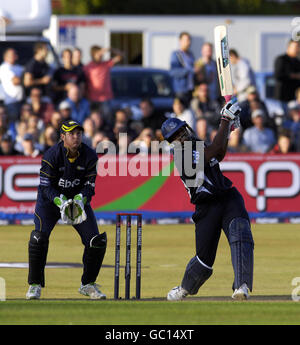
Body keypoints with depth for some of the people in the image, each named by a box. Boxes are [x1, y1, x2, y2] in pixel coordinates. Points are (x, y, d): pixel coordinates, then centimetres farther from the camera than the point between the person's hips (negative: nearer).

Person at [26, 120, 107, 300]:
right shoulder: (52, 155, -21)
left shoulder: (90, 156, -13)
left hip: (79, 199, 3)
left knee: (97, 241, -8)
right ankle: (35, 285, -8)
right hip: (50, 199, -3)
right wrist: (60, 202, -37)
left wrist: (80, 199, -32)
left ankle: (88, 284, 13)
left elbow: (89, 185, -11)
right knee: (39, 237, -23)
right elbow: (46, 186, -20)